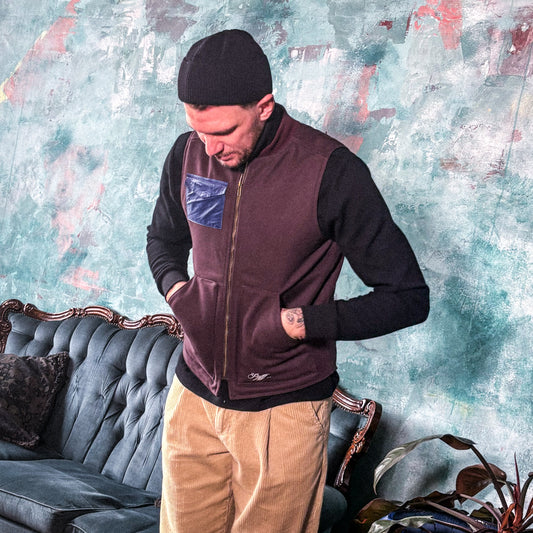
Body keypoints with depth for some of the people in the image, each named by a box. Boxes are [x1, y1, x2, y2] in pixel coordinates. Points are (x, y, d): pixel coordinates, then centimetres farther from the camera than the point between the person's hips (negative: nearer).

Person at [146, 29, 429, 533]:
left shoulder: (331, 172, -18)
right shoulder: (188, 154, -3)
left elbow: (409, 297, -13)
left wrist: (299, 322, -19)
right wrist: (175, 288, -3)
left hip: (284, 410, -4)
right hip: (193, 396, 4)